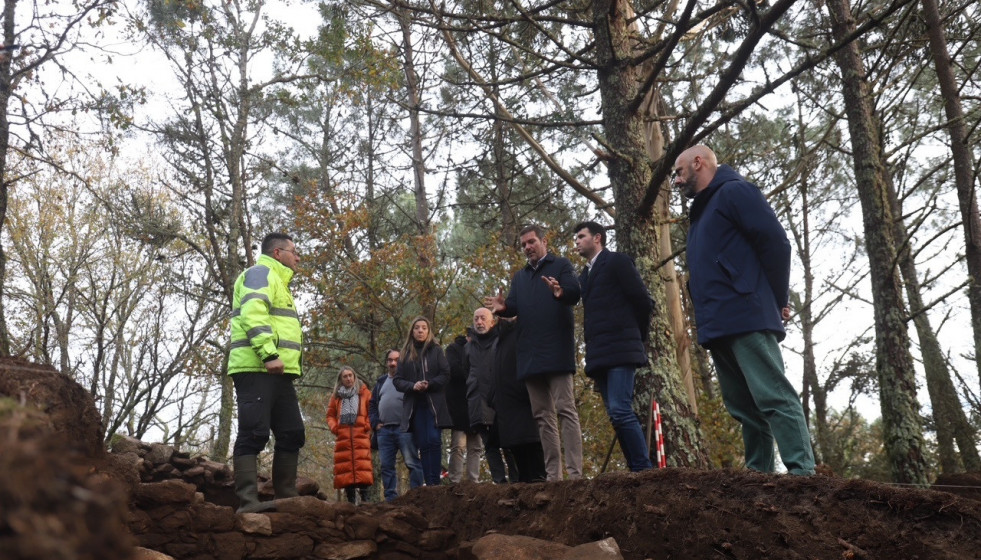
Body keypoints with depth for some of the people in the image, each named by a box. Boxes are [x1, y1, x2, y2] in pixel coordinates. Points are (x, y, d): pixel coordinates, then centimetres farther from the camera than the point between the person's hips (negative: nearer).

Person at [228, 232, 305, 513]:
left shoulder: (278, 283, 31)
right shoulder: (261, 273, -1)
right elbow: (252, 313, -18)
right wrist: (269, 354, -25)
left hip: (278, 374, 10)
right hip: (256, 369, -10)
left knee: (292, 435, 7)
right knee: (253, 434, -13)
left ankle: (286, 498, 11)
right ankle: (248, 501, -15)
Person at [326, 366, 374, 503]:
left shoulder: (364, 392, 11)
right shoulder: (336, 396, 18)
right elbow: (330, 415, 20)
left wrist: (368, 425, -7)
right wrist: (334, 427, 3)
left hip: (361, 435, -3)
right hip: (343, 437, 3)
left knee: (362, 465, -14)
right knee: (345, 466, -1)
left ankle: (364, 498, -16)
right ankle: (350, 500, 4)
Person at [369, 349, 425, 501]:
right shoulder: (381, 381, 21)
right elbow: (372, 404, 23)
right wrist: (375, 423, 9)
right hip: (384, 430, 6)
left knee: (412, 463, -8)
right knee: (386, 466, 5)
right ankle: (391, 498, 11)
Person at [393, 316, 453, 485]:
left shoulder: (436, 351, 6)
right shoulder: (405, 354, 11)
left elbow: (446, 375, 0)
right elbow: (397, 380, 7)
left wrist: (429, 384, -16)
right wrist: (412, 386, -12)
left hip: (434, 404, -2)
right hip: (414, 406, 2)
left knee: (434, 440, -12)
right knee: (423, 444, 2)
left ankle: (435, 482, -9)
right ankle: (428, 483, 4)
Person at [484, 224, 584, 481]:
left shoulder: (561, 265, 6)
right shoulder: (519, 277, 23)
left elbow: (575, 293, -11)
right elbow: (514, 306, 10)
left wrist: (560, 292, -34)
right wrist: (503, 307, -14)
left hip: (556, 350, -6)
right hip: (530, 354, 7)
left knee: (565, 409, -10)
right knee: (543, 416, 5)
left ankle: (575, 473, -12)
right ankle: (553, 475, 8)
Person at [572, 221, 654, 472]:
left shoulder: (617, 261, 0)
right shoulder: (585, 275, 22)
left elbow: (643, 301, -3)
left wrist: (636, 335, 7)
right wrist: (592, 353, 10)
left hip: (620, 350, -7)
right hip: (598, 355, 7)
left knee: (620, 411, -17)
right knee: (617, 414, 3)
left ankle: (644, 468, -12)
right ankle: (637, 468, 6)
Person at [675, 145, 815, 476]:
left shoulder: (733, 192, -1)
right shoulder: (701, 212, 27)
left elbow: (775, 242, -10)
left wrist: (777, 302, -6)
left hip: (747, 319, -10)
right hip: (719, 328, 10)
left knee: (773, 396, -13)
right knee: (743, 407, 8)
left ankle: (803, 472, -14)